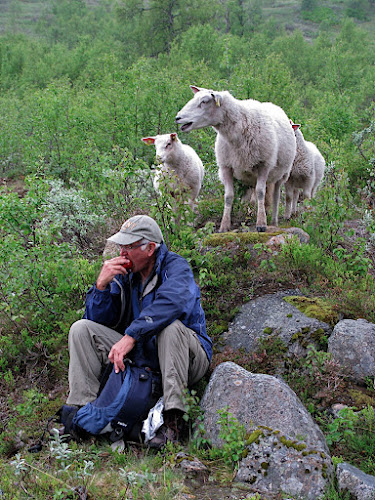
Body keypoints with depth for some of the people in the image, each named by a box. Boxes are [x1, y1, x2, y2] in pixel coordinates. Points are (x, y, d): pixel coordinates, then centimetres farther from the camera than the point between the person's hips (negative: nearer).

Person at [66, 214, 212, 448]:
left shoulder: (175, 266, -13)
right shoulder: (124, 273, 4)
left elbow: (173, 302, -36)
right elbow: (98, 320, 3)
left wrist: (130, 336, -41)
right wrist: (102, 285, -15)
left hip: (187, 356, -5)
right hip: (139, 356, 6)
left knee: (169, 326, -38)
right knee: (81, 329, -5)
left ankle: (173, 419, -37)